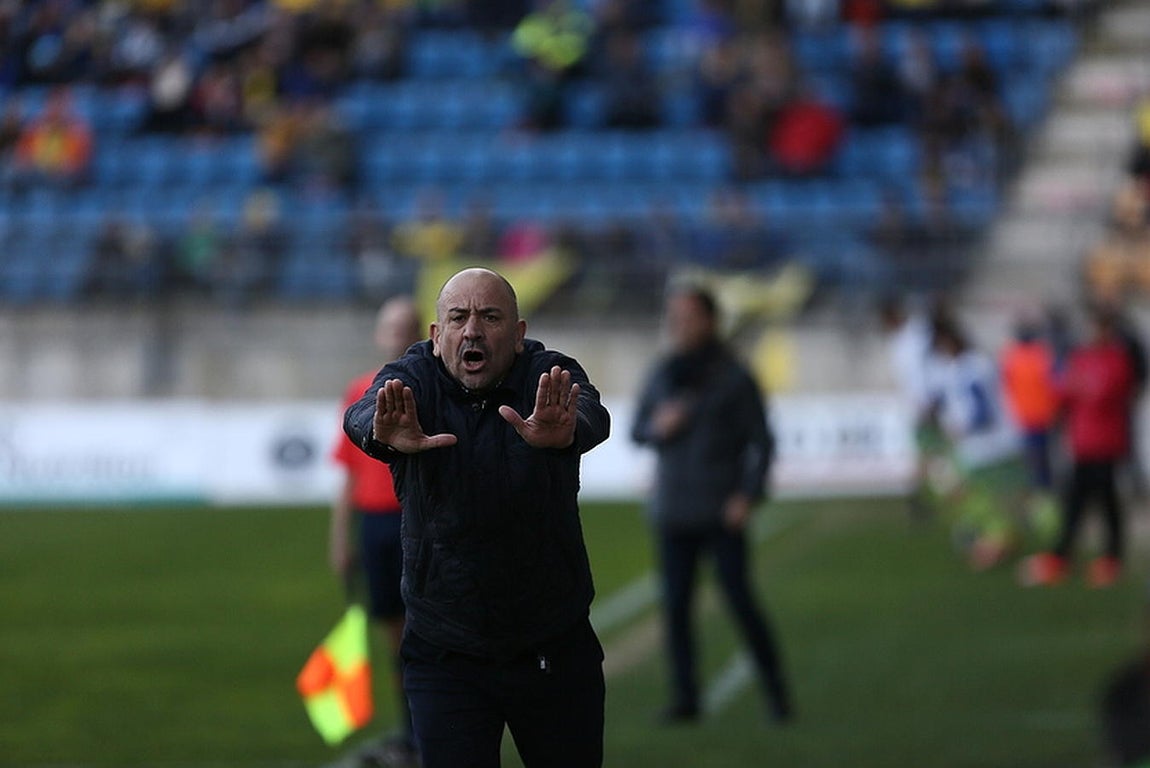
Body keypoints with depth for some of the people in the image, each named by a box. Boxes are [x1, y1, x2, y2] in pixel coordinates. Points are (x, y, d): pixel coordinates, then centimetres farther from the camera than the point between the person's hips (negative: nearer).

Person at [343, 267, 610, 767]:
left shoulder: (548, 377, -9)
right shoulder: (414, 379, -7)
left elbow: (592, 417, -31)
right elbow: (361, 414, -29)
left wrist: (564, 431, -57)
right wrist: (383, 435, -55)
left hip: (553, 649, 1)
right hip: (443, 655, 0)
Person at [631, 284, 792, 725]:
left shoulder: (734, 378, -4)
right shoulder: (661, 376, 8)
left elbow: (762, 442, -1)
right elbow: (638, 432, 15)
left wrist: (749, 495, -12)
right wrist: (658, 427, -7)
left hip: (721, 513, -4)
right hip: (673, 511, 4)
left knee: (739, 599, -7)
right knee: (676, 605, 1)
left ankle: (776, 690, 6)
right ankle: (684, 699, 7)